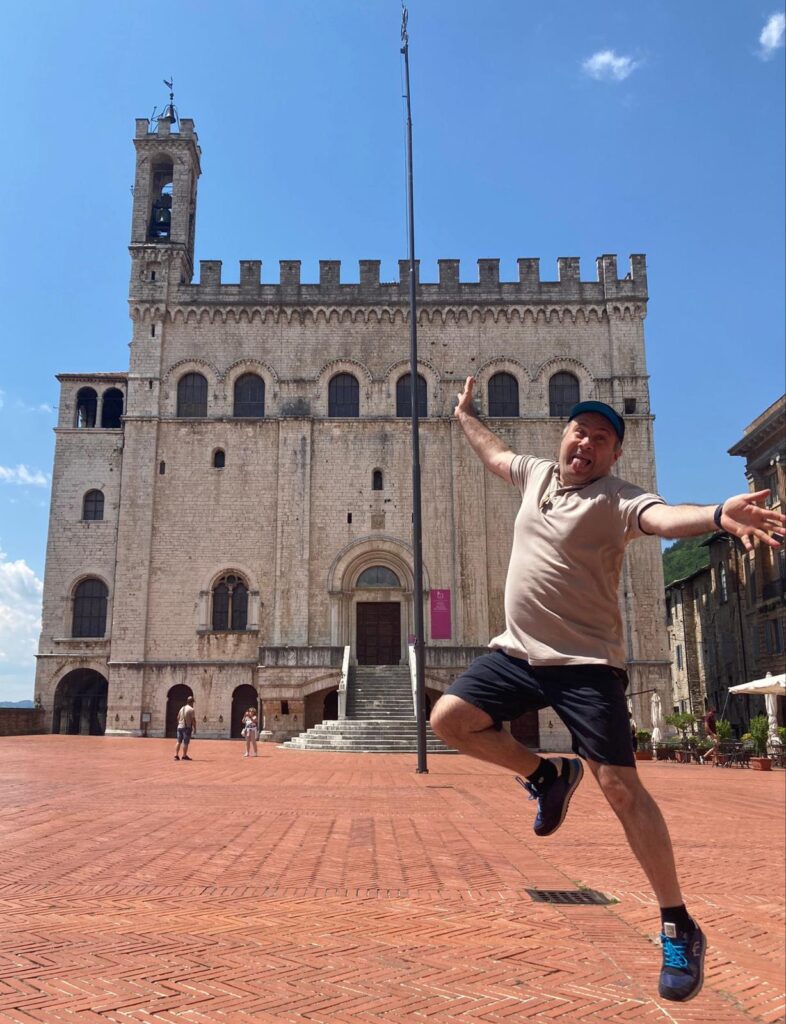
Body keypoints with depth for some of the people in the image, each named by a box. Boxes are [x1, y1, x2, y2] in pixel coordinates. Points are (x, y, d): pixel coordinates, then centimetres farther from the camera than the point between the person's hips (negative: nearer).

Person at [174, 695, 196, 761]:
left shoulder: (182, 708, 13)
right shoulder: (191, 709, -9)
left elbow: (178, 718, 19)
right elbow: (193, 720, -12)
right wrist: (194, 729, -8)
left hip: (180, 727, 7)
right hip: (187, 727, -7)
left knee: (179, 742, 9)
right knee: (185, 742, -2)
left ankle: (176, 755, 5)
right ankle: (184, 756, 1)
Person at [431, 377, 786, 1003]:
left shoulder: (617, 499, -11)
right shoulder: (537, 474, 9)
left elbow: (664, 517, -33)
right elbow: (494, 452, 30)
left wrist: (718, 515, -54)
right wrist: (465, 414, 42)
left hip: (586, 664, -6)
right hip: (518, 653, 6)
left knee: (620, 785, -8)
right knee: (449, 719, -2)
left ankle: (680, 928, 7)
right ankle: (546, 776, 19)